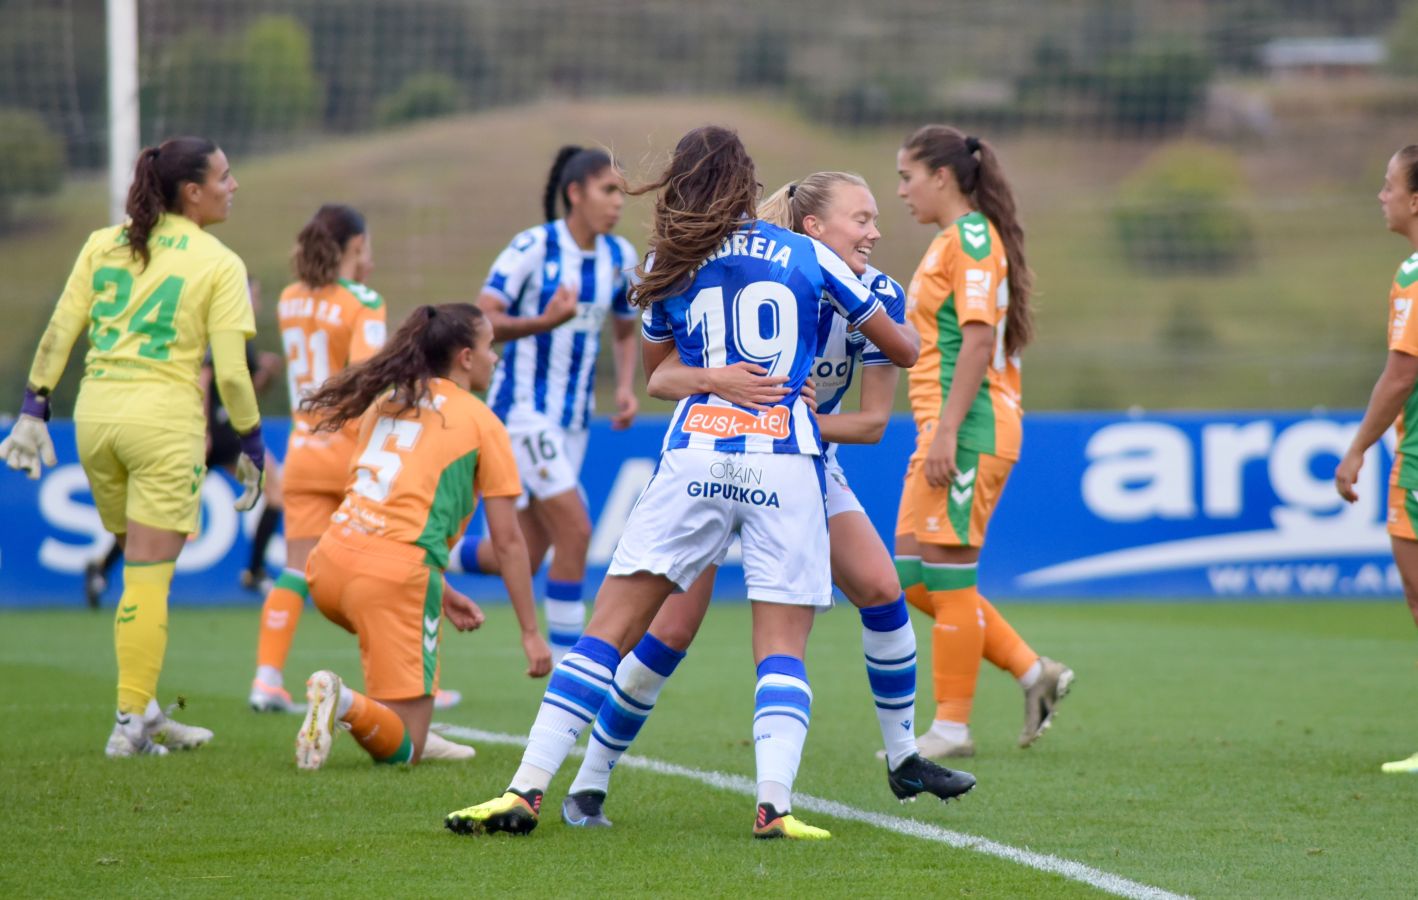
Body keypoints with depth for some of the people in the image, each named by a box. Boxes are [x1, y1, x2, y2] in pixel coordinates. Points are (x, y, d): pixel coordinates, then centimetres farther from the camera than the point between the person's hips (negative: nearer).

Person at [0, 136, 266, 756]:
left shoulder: (103, 244, 10)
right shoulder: (220, 265, -2)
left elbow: (58, 332, 6)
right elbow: (231, 372, -6)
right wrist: (251, 446, 4)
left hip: (95, 411, 5)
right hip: (165, 415, -5)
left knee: (141, 568, 18)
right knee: (148, 576, -1)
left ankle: (144, 710, 21)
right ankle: (130, 723, 0)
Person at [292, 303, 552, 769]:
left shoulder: (386, 401, 21)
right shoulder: (480, 421, 5)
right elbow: (507, 539, 4)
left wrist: (439, 591, 32)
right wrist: (531, 633, 10)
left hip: (331, 561, 6)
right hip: (394, 573, -6)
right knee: (401, 750, -2)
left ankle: (412, 732, 25)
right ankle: (345, 704, -32)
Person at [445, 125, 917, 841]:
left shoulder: (670, 267, 10)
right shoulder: (808, 257, 9)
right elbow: (903, 351, 17)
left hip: (696, 453, 0)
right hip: (786, 462, 0)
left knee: (612, 626, 1)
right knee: (782, 646, 2)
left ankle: (527, 789, -5)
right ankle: (774, 803, -18)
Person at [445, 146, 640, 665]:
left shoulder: (619, 257, 6)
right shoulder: (533, 248, -13)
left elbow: (625, 329, 21)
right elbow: (482, 321, -16)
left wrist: (626, 387, 4)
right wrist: (543, 322, -32)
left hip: (573, 418, 7)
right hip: (523, 409, -7)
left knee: (523, 560, 6)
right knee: (575, 529, -16)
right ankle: (567, 665, -7)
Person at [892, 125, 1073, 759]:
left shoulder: (971, 238, -11)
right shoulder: (954, 240, 19)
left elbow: (979, 339, -19)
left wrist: (947, 429, -23)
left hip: (968, 430, -10)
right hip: (946, 429, 10)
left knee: (945, 574, -5)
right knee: (913, 573, 9)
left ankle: (952, 726, 1)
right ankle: (1032, 672, 12)